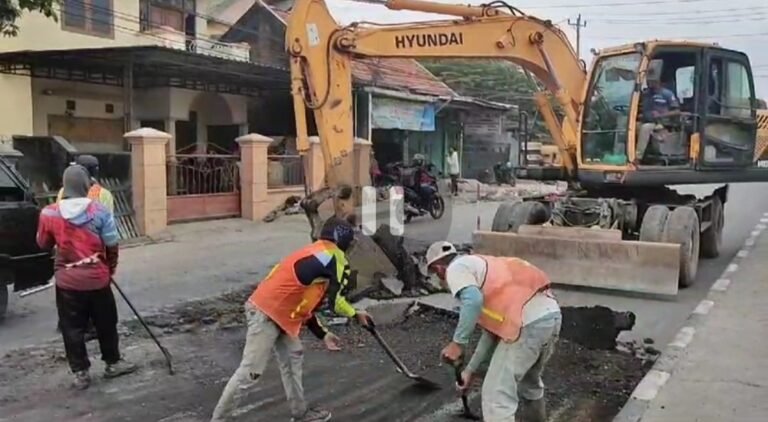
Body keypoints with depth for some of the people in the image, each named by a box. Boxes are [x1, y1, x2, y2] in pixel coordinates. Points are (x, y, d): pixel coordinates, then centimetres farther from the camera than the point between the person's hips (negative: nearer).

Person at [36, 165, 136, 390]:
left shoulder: (49, 213, -7)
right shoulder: (100, 210, -10)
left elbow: (43, 244, 8)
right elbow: (111, 245, -5)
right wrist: (111, 269, 12)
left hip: (67, 280, 1)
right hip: (97, 277, 0)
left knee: (72, 327, 11)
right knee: (106, 323, 16)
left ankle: (80, 373, 17)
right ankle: (113, 363, 30)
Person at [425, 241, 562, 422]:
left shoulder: (456, 268, 5)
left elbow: (473, 300, -19)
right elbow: (493, 329, 28)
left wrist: (457, 342, -11)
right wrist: (471, 370, 31)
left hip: (529, 322, -9)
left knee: (496, 395, 1)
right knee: (529, 382, 32)